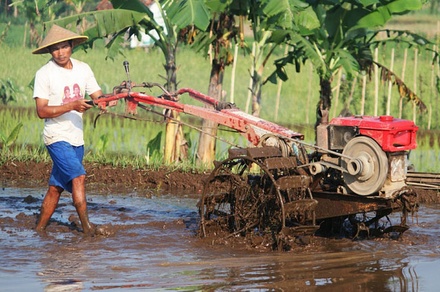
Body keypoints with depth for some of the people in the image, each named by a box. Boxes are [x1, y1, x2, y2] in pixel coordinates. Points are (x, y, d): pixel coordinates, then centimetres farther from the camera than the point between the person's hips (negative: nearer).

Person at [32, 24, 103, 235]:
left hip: (76, 138, 5)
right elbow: (41, 111, -14)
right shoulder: (44, 74, -8)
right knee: (78, 176, -20)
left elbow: (97, 97, 6)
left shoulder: (83, 69, 7)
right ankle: (87, 227, -18)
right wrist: (72, 106, -24)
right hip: (57, 137, -5)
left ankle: (39, 229, 18)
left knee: (56, 187, 9)